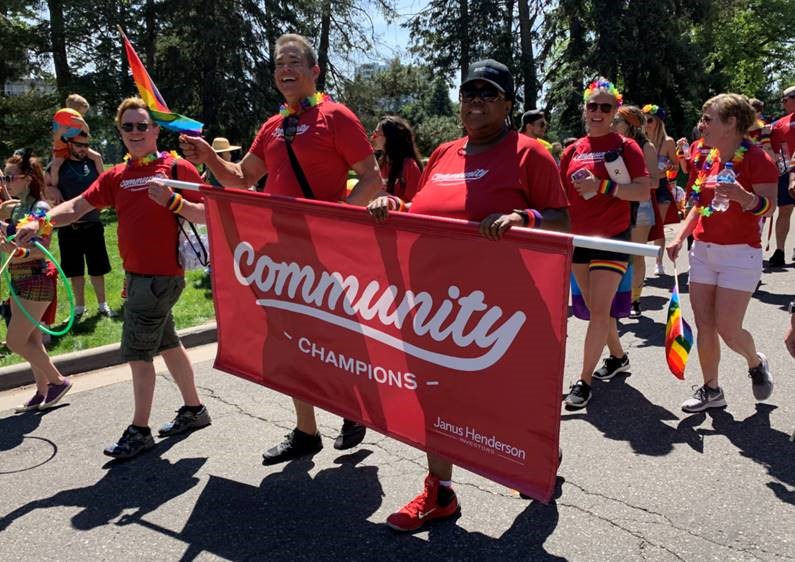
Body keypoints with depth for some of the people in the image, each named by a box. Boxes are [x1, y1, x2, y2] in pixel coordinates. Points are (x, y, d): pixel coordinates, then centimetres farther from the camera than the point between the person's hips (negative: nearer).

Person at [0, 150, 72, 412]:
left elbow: (41, 249, -25)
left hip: (37, 282, -8)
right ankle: (42, 392, 24)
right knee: (30, 341, 13)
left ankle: (58, 381, 10)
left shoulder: (39, 208, -16)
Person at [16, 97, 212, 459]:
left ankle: (139, 431, 12)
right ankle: (193, 409, 33)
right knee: (166, 344, 17)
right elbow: (77, 206, 4)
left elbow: (207, 215, -13)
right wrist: (41, 224, -11)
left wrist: (171, 200, -26)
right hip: (137, 275, 7)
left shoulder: (177, 168, -8)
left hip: (160, 275, -7)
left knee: (137, 353, -3)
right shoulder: (115, 177, 9)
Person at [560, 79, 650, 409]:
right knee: (595, 309, 14)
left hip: (612, 239, -5)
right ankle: (619, 357, 36)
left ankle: (584, 381, -1)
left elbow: (644, 192, -13)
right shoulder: (573, 150, 8)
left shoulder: (625, 146, -4)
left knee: (599, 310, -8)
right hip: (578, 239, 5)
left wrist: (602, 186, -23)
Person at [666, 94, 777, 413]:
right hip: (703, 251, 7)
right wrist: (680, 237, 9)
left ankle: (756, 363, 25)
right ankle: (711, 390, 19)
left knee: (727, 328, -8)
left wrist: (743, 196, -39)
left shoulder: (756, 159, -10)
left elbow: (769, 206, -19)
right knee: (703, 324, 5)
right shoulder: (709, 160, 11)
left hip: (739, 254, -7)